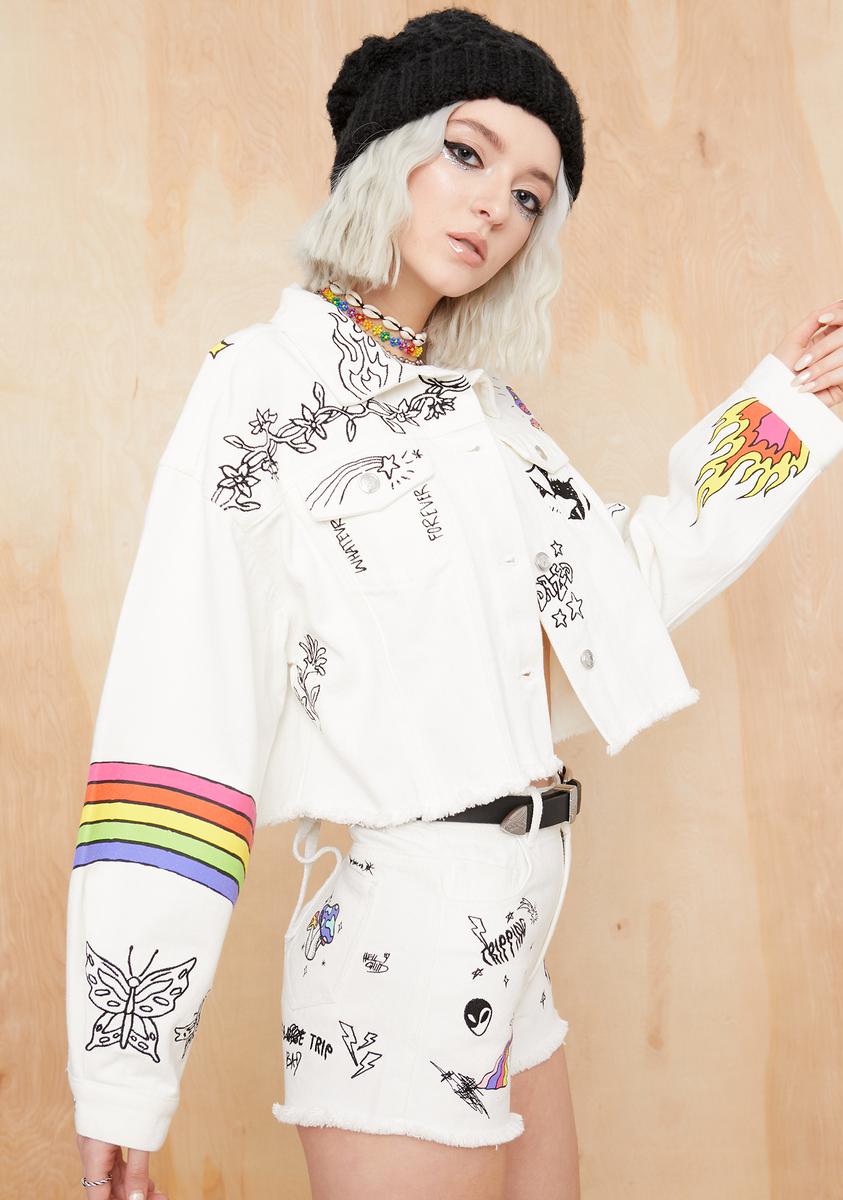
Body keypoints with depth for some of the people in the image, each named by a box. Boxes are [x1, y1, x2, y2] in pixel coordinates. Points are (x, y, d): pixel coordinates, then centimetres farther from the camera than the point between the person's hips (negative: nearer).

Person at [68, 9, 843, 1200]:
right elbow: (177, 711, -18)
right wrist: (122, 1071, -21)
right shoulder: (268, 384, -11)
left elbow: (620, 584, 19)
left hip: (512, 929, 8)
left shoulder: (482, 403, 11)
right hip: (399, 928, -7)